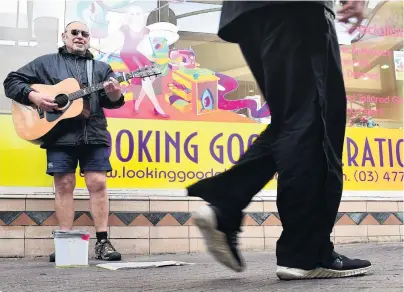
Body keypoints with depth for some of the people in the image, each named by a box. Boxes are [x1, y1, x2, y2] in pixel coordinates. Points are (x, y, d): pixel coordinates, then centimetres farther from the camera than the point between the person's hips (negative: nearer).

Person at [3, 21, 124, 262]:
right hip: (60, 134, -1)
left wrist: (115, 94, -15)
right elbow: (11, 81, 10)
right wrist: (33, 96, -8)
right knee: (64, 185, -1)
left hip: (94, 134, 1)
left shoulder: (102, 68, 18)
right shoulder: (45, 63, 13)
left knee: (98, 184, -4)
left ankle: (103, 242, 0)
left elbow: (112, 101, 10)